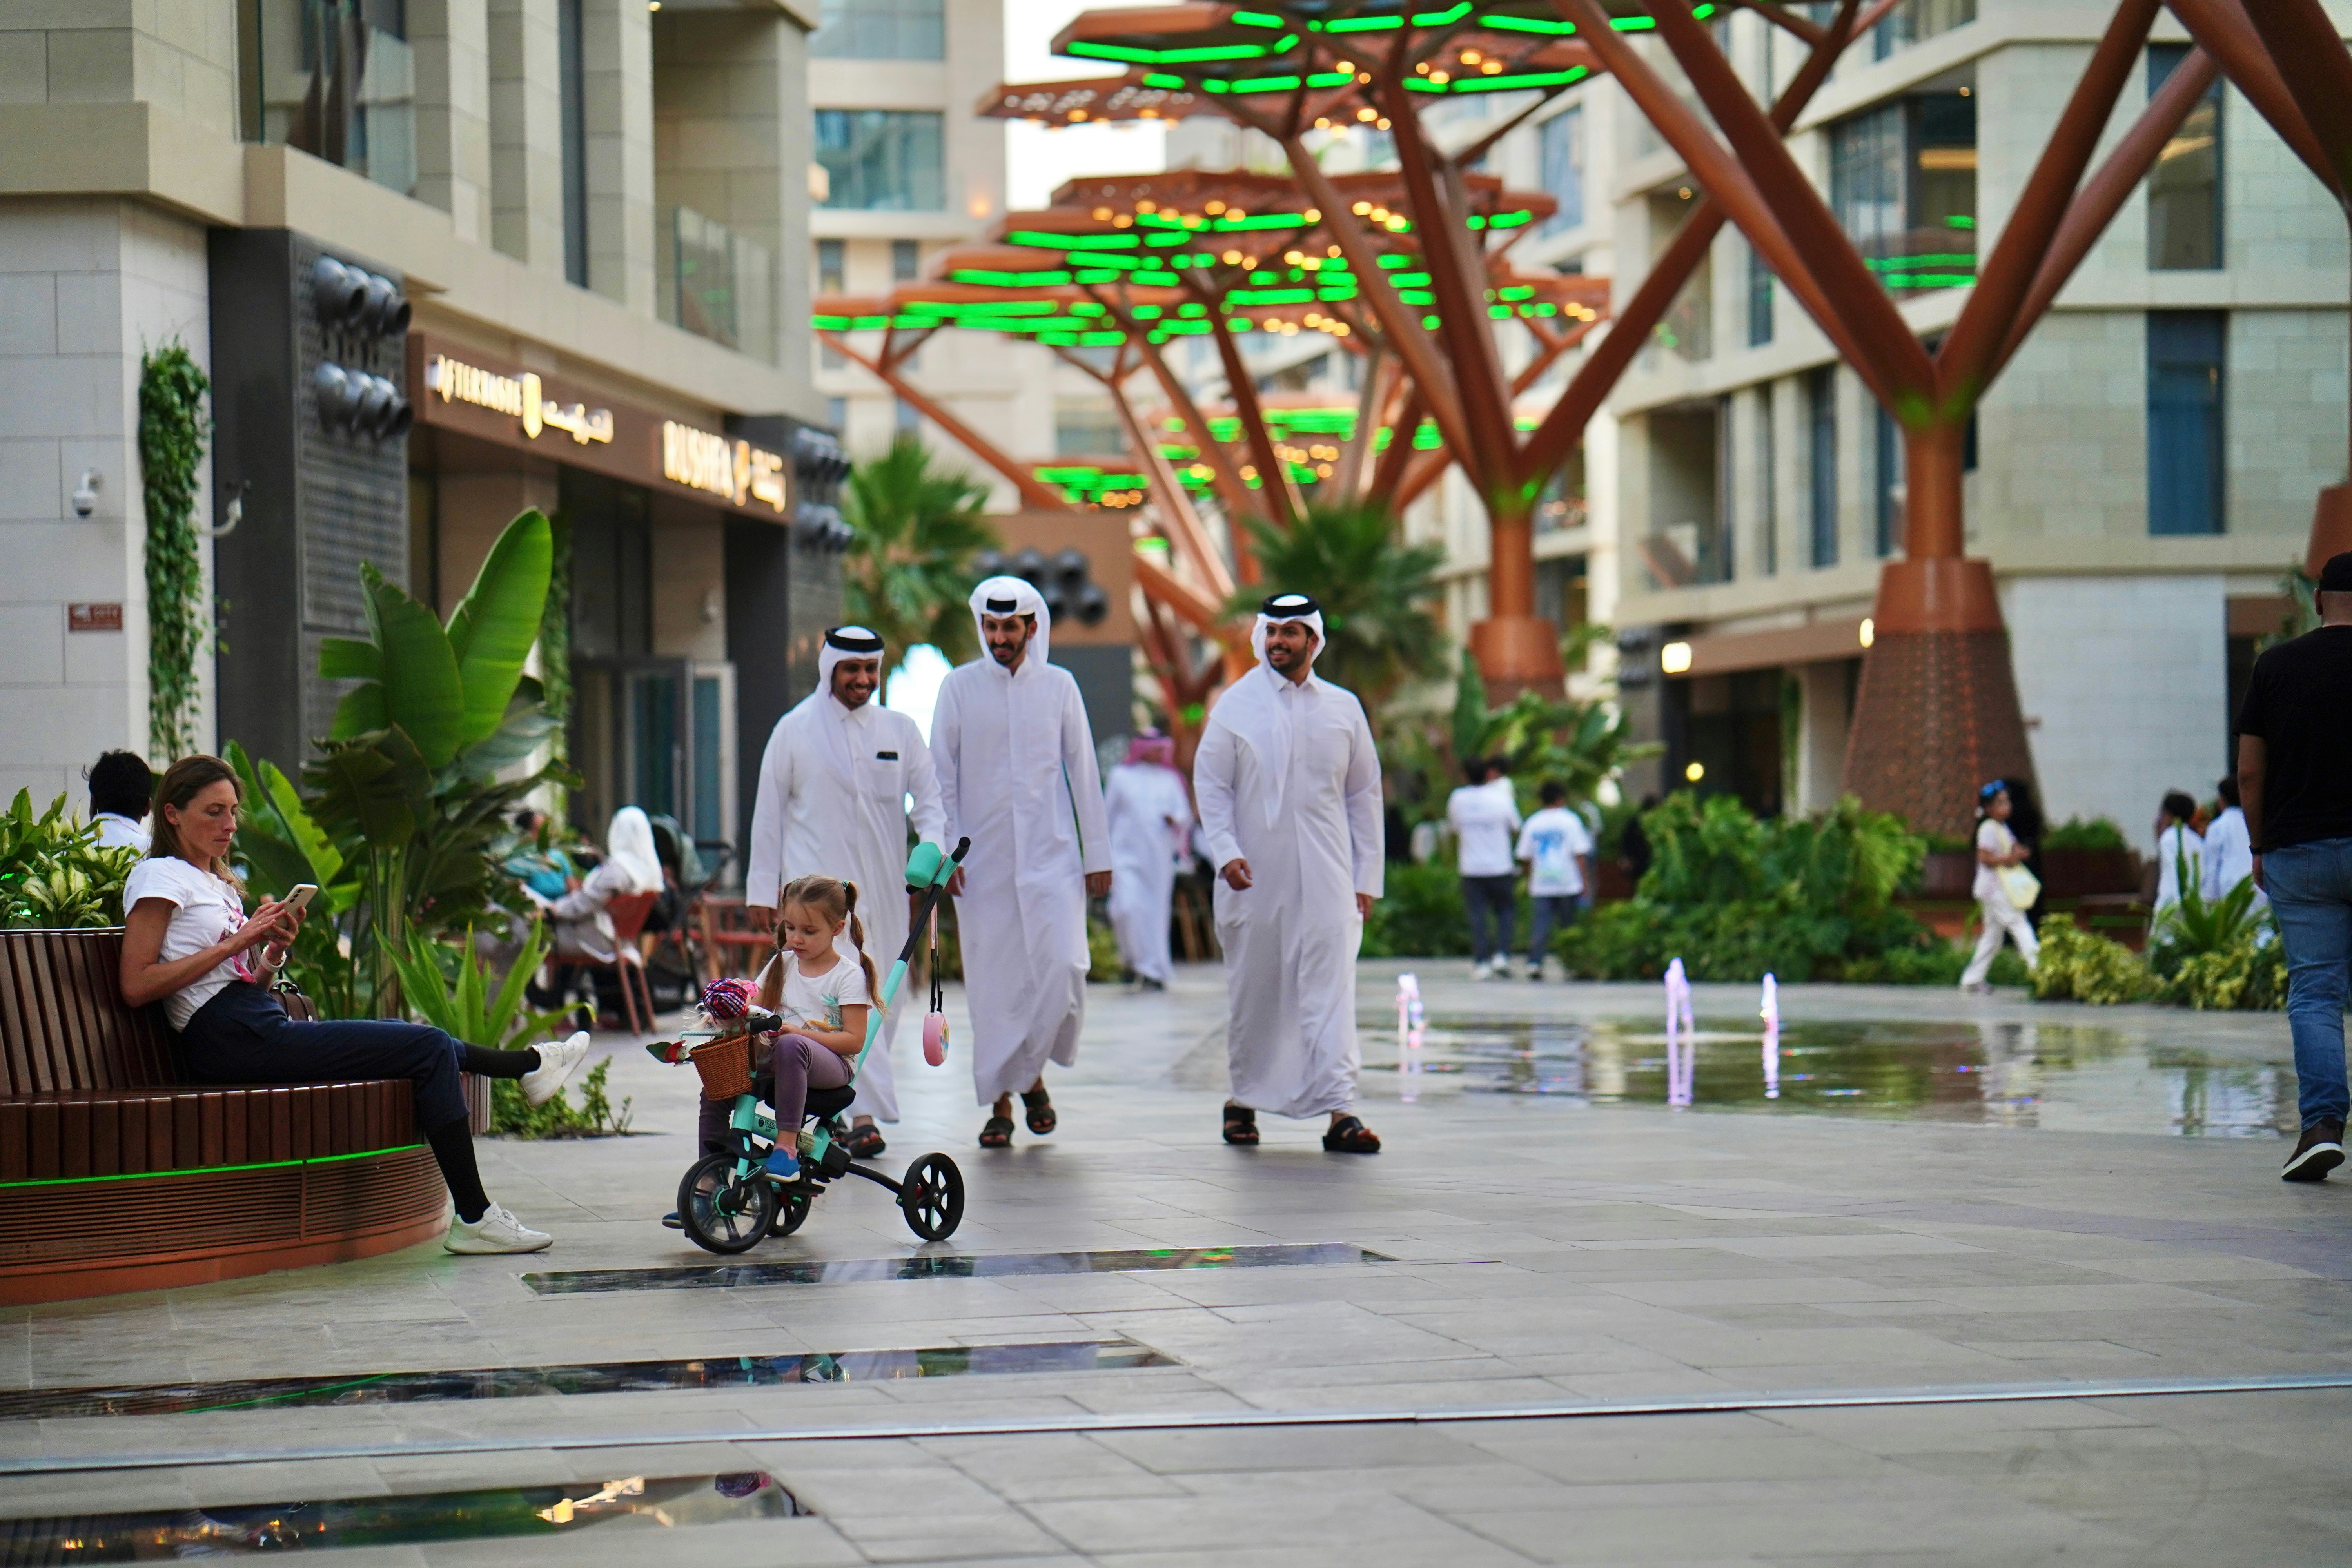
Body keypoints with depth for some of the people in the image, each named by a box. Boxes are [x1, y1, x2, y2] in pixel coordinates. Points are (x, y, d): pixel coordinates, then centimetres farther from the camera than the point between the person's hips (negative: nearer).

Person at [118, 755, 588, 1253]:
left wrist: (274, 952, 0)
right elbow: (137, 986, -14)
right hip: (234, 1040, -9)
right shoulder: (159, 878, -2)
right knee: (431, 1049, -11)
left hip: (262, 1031, 9)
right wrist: (238, 942, -13)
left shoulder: (215, 884, 25)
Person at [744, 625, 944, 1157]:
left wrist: (932, 849, -15)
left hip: (883, 886, 4)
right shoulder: (794, 732, 3)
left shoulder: (900, 730, 9)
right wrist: (762, 890, 4)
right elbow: (769, 813, 6)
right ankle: (864, 1114, -24)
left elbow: (929, 800, 7)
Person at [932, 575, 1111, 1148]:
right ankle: (999, 1102, 10)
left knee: (1062, 968, -13)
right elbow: (942, 777, 5)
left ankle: (1032, 1074, 10)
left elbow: (1083, 773, 8)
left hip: (1051, 853, 0)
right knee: (992, 981, 0)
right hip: (982, 859, 0)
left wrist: (1098, 854, 5)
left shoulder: (1059, 687, 6)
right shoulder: (959, 687, 3)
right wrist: (946, 850, -4)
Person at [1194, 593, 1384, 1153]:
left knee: (1330, 988, -10)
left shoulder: (1343, 709, 9)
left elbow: (1364, 795, 12)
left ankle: (1339, 1110, -17)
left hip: (1326, 876, 0)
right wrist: (1225, 851, -12)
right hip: (1255, 876, 0)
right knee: (1252, 989, 7)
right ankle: (1244, 1098, 24)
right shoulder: (1236, 705, 4)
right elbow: (1210, 784, 3)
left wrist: (1367, 877, 7)